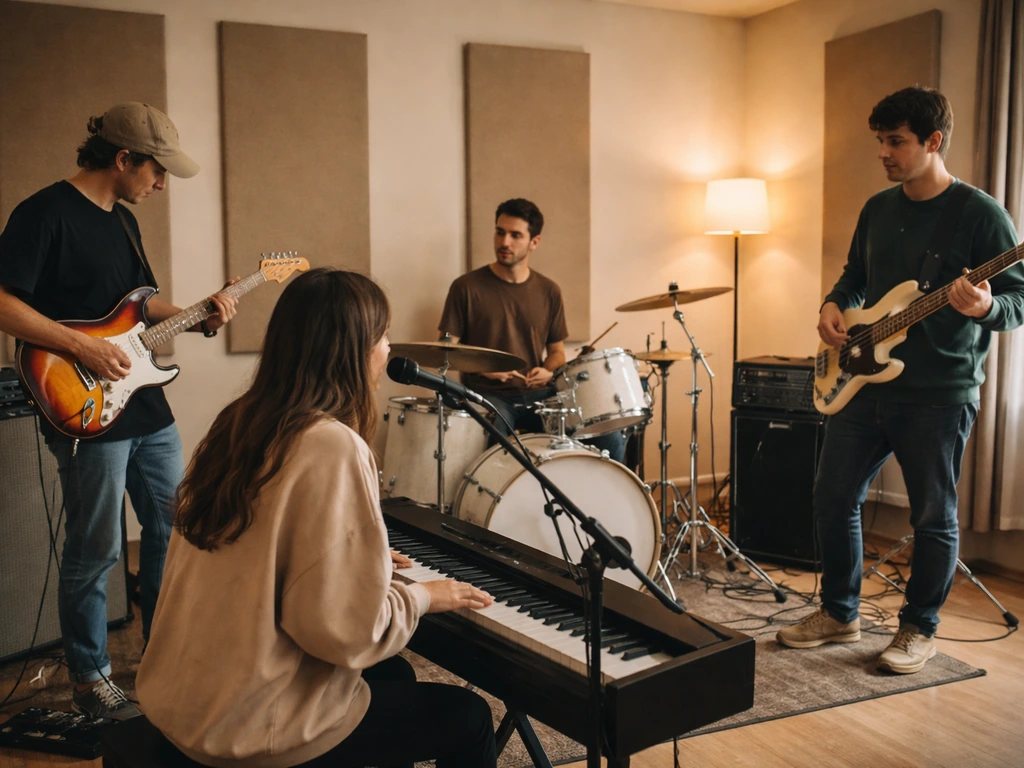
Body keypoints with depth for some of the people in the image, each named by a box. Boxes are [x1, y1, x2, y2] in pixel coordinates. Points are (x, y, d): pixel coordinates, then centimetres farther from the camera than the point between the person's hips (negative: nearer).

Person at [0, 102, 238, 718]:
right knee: (96, 552, 3)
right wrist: (84, 347, -23)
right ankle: (90, 681, 21)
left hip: (147, 408, 9)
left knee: (173, 529, 15)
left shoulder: (124, 219, 14)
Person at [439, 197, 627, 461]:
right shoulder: (467, 287, -2)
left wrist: (548, 371, -5)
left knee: (611, 438, -13)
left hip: (540, 396, 4)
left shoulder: (549, 291, 9)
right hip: (488, 396, -4)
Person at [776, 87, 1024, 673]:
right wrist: (834, 306, 2)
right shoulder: (878, 209, 11)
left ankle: (920, 629, 24)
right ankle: (839, 614, 25)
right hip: (866, 379, 6)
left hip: (940, 394, -6)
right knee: (834, 498, 8)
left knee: (934, 517, 5)